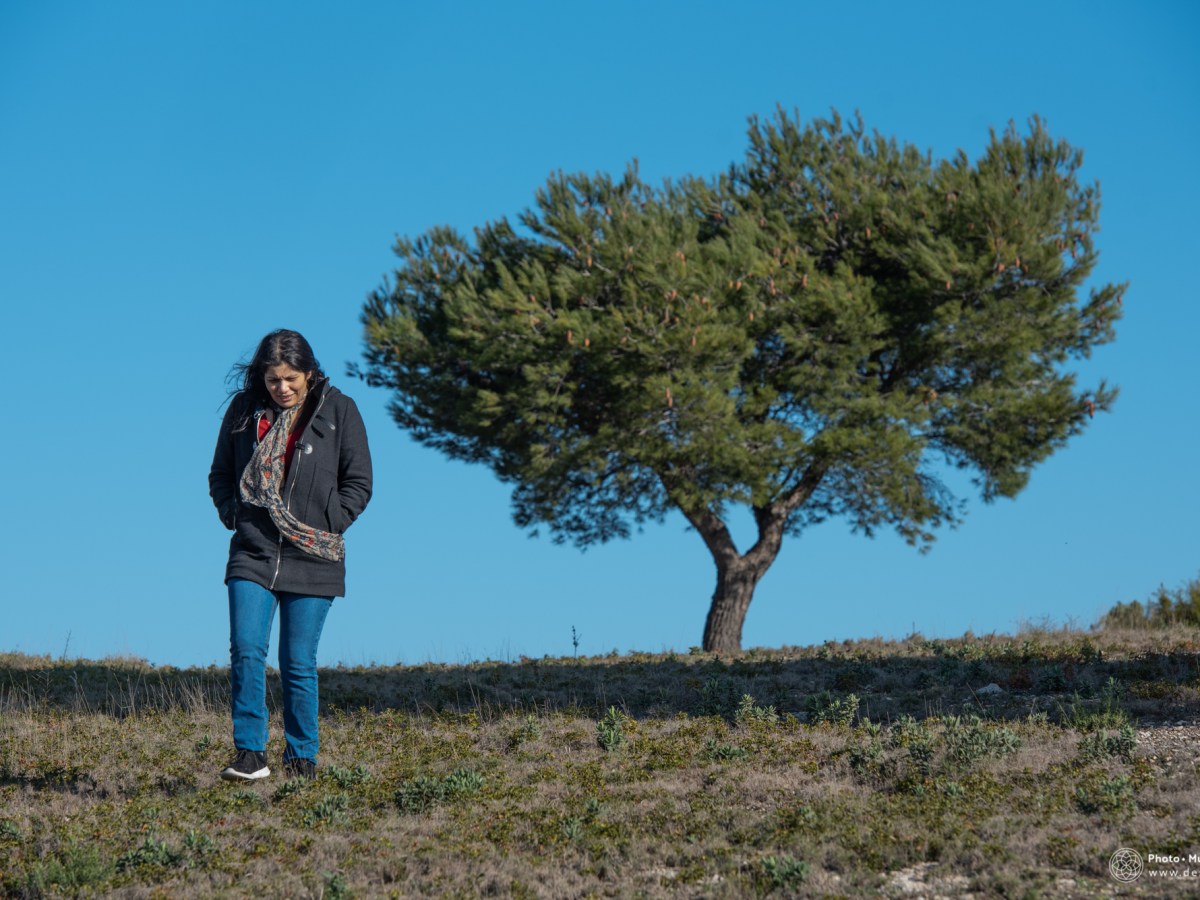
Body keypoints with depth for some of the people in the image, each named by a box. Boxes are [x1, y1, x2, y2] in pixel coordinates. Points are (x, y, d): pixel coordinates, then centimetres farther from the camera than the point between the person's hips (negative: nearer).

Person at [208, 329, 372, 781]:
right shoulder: (244, 410, 6)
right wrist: (233, 516, 3)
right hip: (253, 554, 1)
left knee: (298, 665, 2)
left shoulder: (338, 410, 1)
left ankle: (302, 759, 15)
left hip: (310, 558, -1)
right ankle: (250, 754, -7)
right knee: (246, 651, -13)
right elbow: (220, 473, 17)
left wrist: (326, 528, -4)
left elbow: (359, 483, 4)